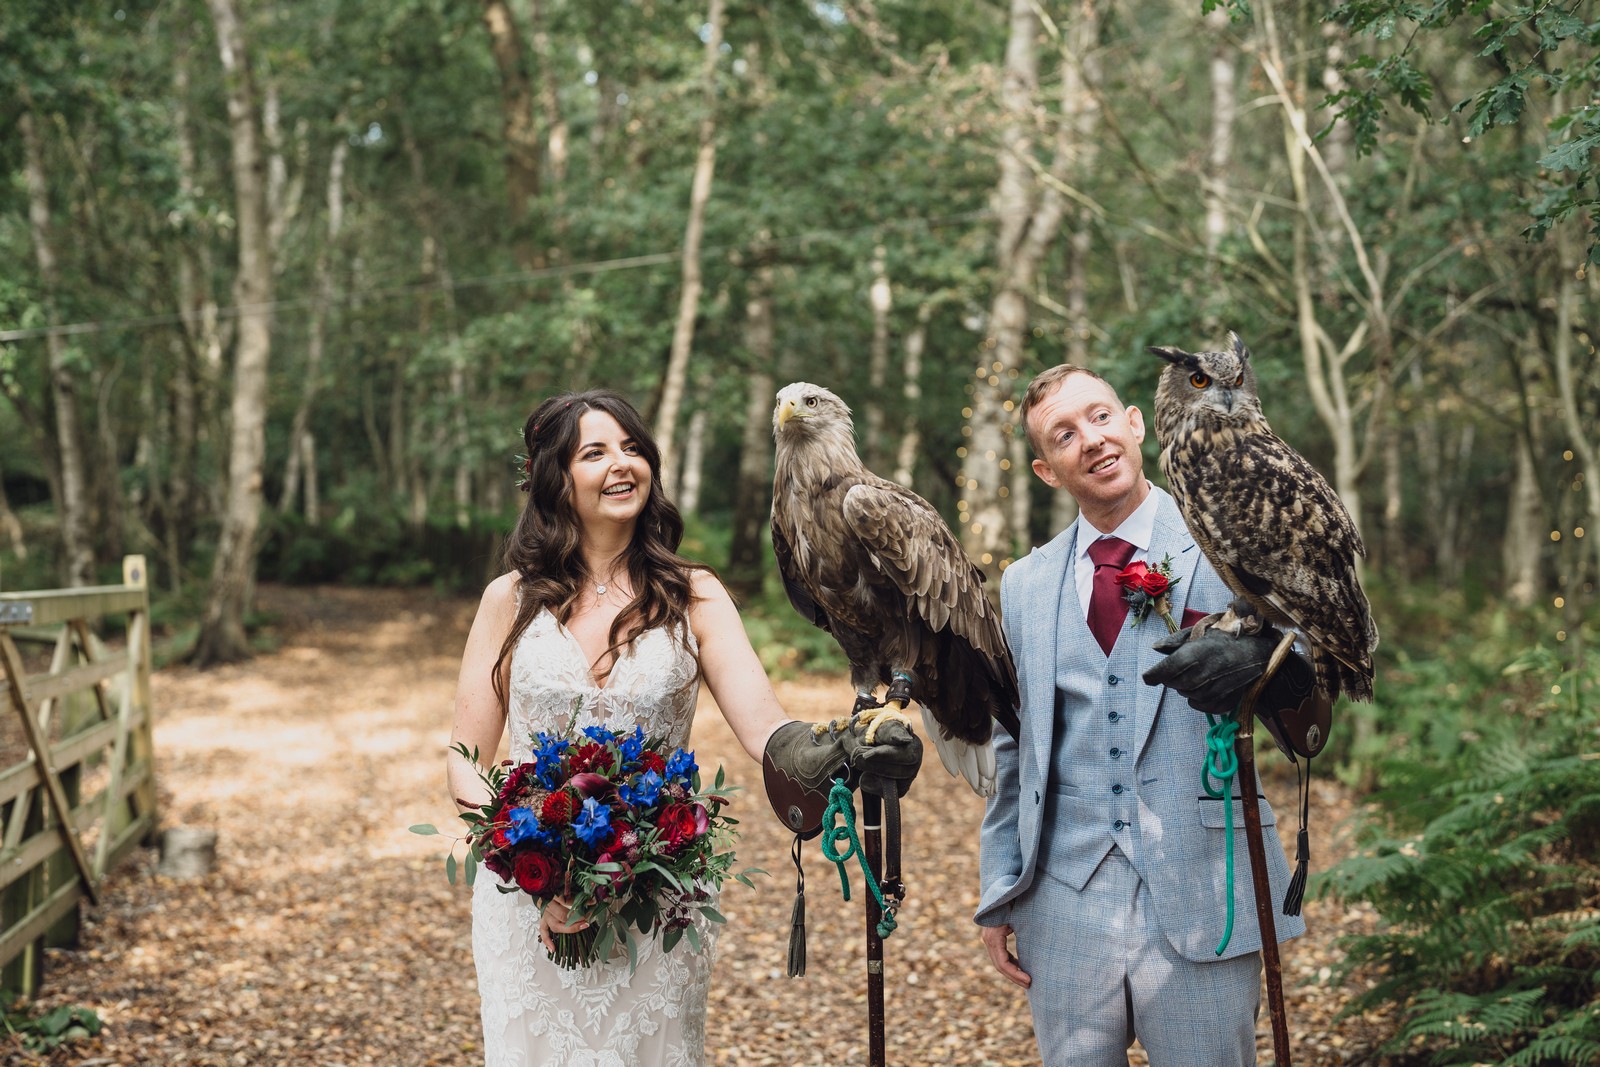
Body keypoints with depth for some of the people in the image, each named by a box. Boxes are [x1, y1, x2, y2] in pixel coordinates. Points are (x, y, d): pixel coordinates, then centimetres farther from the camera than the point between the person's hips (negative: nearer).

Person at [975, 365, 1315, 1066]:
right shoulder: (1025, 586, 11)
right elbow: (1013, 753, 14)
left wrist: (1258, 650, -31)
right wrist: (999, 899, 12)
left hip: (1200, 901, -3)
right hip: (1066, 906, 3)